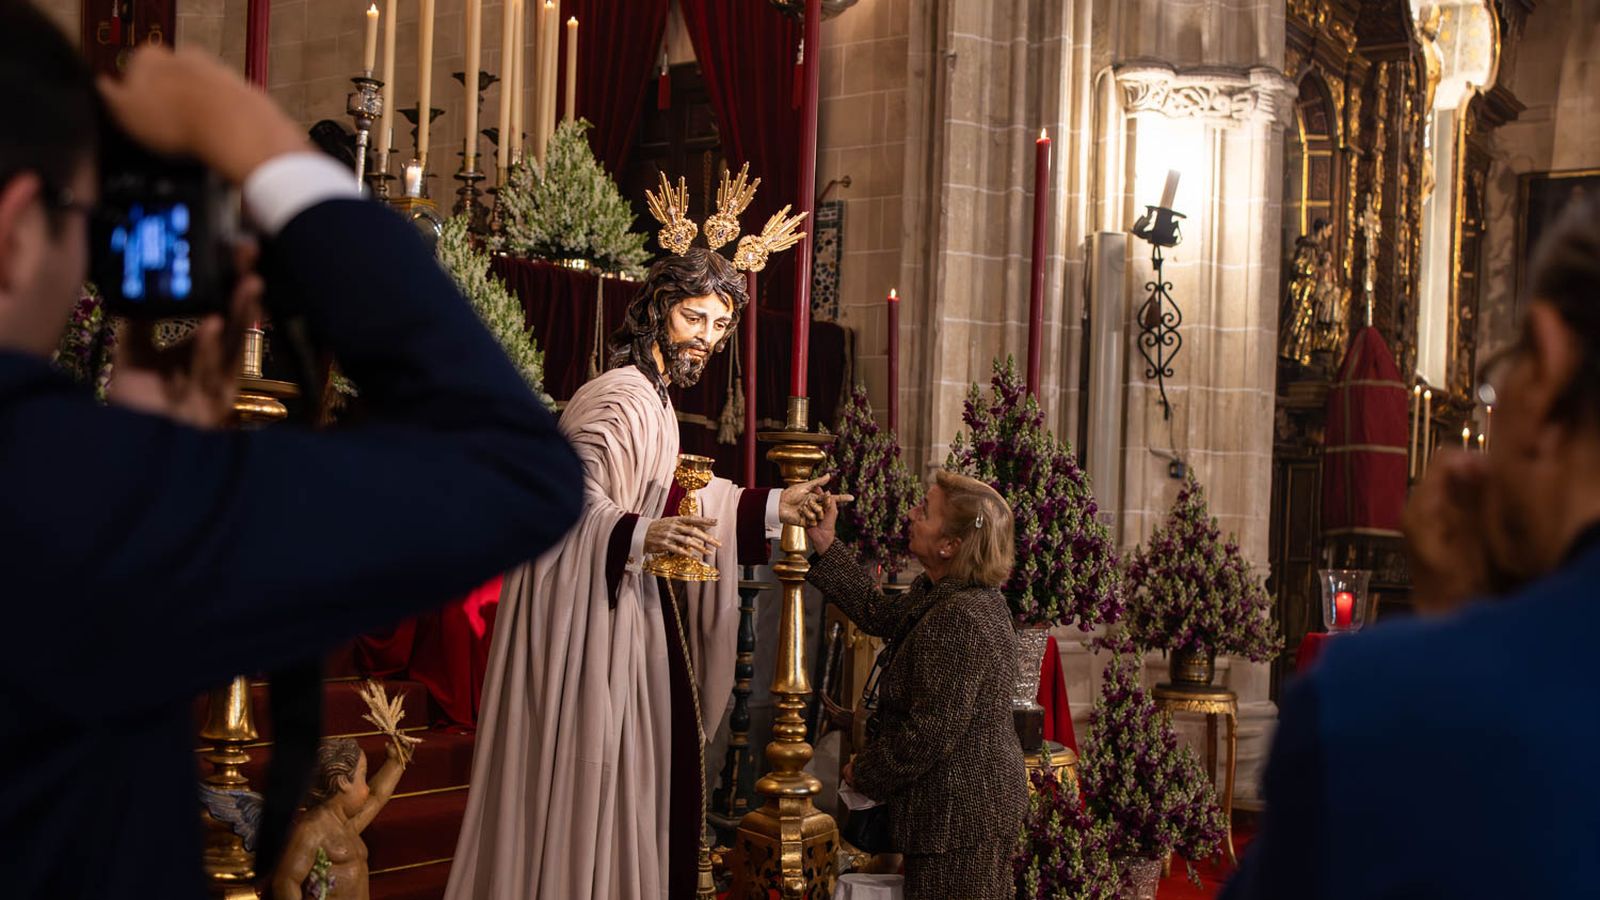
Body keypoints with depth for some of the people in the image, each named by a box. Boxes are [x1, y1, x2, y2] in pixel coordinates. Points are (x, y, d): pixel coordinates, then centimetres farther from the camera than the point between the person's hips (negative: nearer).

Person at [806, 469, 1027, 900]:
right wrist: (825, 545, 11)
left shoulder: (959, 620, -28)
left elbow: (931, 735, -26)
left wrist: (863, 772, -11)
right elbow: (884, 617, 14)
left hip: (961, 812, -11)